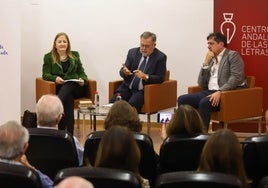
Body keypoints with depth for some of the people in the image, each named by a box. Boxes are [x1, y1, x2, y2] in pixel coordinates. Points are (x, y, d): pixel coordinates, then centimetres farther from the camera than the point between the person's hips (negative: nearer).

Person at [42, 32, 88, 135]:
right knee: (69, 97, -38)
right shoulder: (49, 57, 15)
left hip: (76, 87, 2)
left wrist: (83, 80, -5)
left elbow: (81, 72, 19)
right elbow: (45, 74, 5)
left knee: (67, 87, -36)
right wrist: (55, 78, -17)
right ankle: (69, 132, -45)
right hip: (60, 87, -2)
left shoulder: (75, 55, 22)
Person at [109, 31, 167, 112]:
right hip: (127, 87, 4)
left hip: (143, 91, -4)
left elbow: (160, 78, -5)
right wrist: (124, 72, -16)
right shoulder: (133, 52, 9)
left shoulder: (160, 57, -2)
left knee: (132, 104, -33)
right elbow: (121, 71, 9)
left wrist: (145, 76, -22)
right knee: (113, 101, -23)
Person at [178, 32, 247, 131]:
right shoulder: (211, 59, 20)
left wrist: (220, 92, -24)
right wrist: (206, 63, 4)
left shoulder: (233, 55, 1)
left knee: (204, 102, -34)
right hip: (210, 92, 7)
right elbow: (201, 84, 14)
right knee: (182, 99, -9)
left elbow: (236, 78, -14)